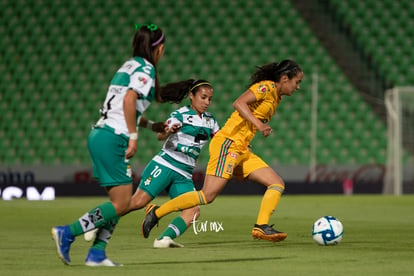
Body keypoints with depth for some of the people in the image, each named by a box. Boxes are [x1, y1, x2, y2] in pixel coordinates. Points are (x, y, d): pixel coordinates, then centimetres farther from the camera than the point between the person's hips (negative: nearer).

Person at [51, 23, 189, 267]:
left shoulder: (130, 66, 19)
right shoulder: (146, 69, -7)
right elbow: (129, 100, -22)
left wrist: (152, 125, 29)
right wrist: (133, 136, -18)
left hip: (100, 135, 9)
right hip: (113, 138, -9)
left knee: (120, 201, 10)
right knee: (122, 204, -7)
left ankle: (96, 254, 5)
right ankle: (67, 233, -10)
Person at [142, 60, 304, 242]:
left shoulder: (276, 98, 19)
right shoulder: (267, 87, -7)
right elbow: (239, 103, -21)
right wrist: (258, 124, -29)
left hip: (241, 150, 10)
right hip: (227, 144, -10)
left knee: (277, 184, 0)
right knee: (208, 195, -16)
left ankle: (261, 226, -11)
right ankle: (156, 212, -6)